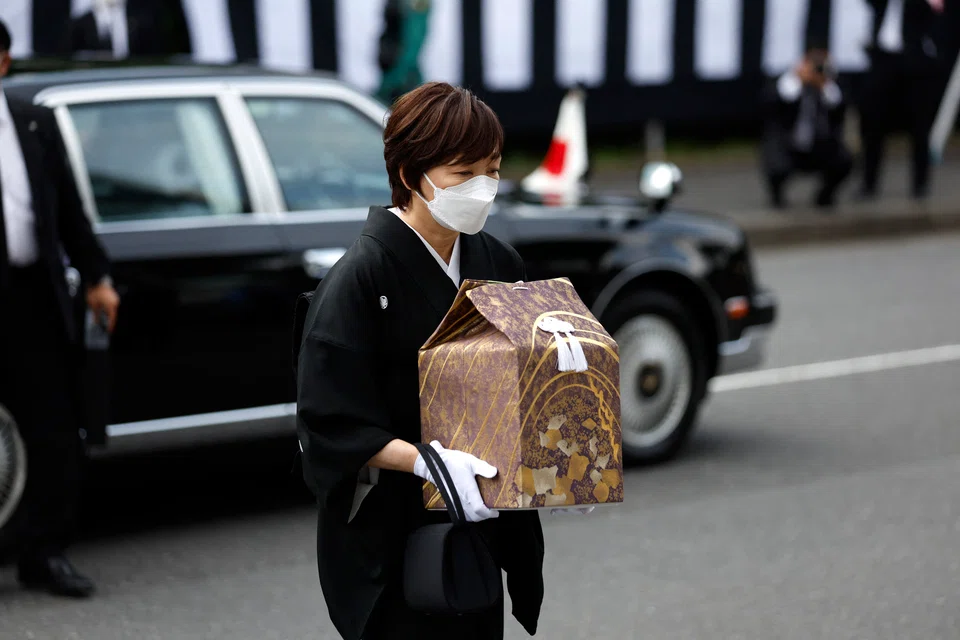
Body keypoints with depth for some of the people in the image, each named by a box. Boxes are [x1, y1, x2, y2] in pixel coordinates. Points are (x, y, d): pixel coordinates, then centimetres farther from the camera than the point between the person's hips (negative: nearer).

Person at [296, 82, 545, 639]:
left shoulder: (500, 264, 5)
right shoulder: (361, 277, -15)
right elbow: (332, 422, -17)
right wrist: (427, 461, -28)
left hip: (480, 525, 6)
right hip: (389, 541, -6)